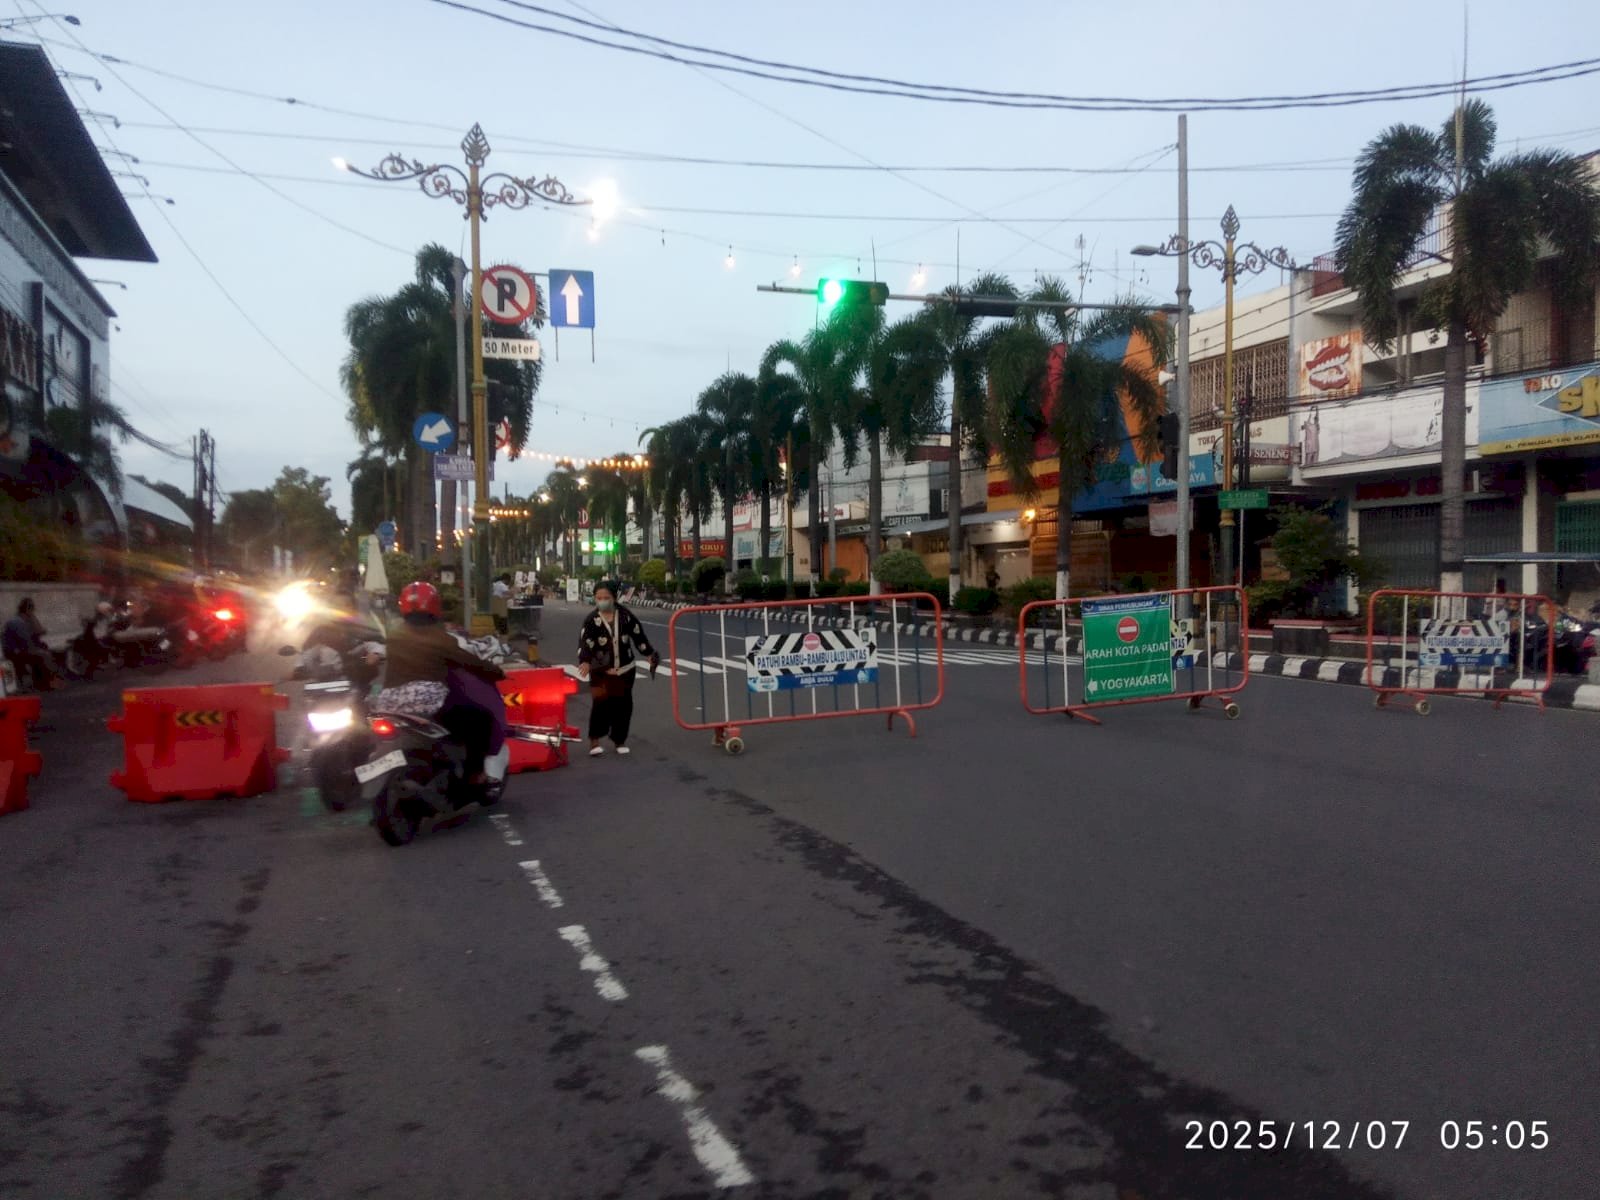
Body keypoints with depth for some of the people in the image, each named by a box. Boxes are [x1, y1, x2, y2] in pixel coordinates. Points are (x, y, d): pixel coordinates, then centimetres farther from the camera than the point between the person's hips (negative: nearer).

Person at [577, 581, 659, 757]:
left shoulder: (625, 616, -2)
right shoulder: (592, 620, -9)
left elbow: (638, 636, 7)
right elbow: (585, 642, -19)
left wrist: (649, 654, 6)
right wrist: (585, 662, -34)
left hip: (625, 668, 3)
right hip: (601, 670, -3)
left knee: (623, 704, 6)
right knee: (601, 703, -16)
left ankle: (619, 740, 21)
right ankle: (594, 741, -7)